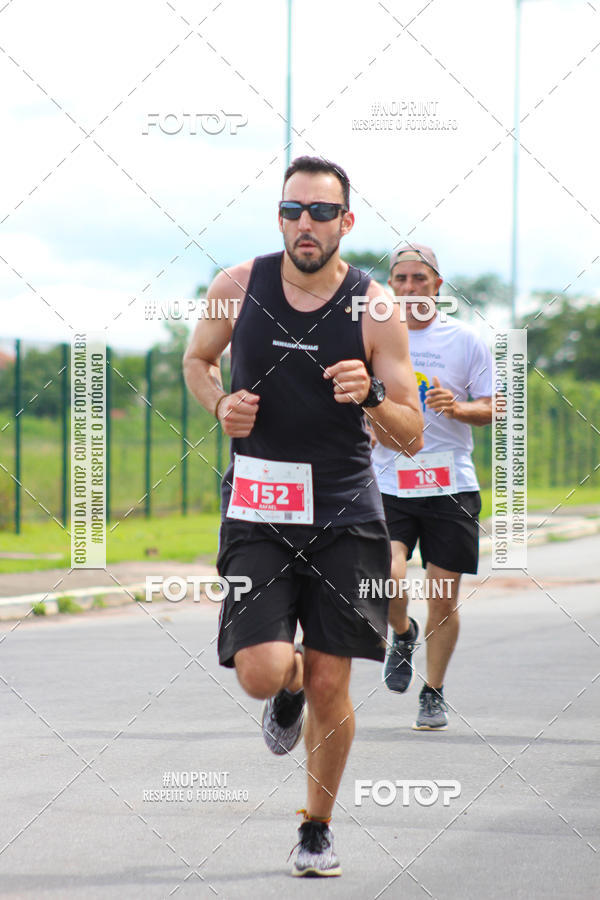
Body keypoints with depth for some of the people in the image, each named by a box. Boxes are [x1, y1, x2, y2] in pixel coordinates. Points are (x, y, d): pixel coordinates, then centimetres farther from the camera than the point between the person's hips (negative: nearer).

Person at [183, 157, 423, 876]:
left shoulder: (375, 310, -5)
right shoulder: (238, 288, 0)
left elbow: (412, 438, -3)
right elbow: (197, 359, 20)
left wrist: (370, 398, -24)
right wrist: (220, 404, -1)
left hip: (345, 513, 0)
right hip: (256, 508, 1)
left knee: (329, 686, 0)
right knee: (262, 673, -16)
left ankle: (318, 828, 22)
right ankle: (288, 690, 23)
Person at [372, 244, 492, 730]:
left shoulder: (465, 339, 3)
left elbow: (493, 408, 4)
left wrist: (458, 407, -15)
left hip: (451, 487, 0)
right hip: (388, 485, 0)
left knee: (444, 601, 2)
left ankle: (434, 694, 20)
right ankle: (403, 633, 14)